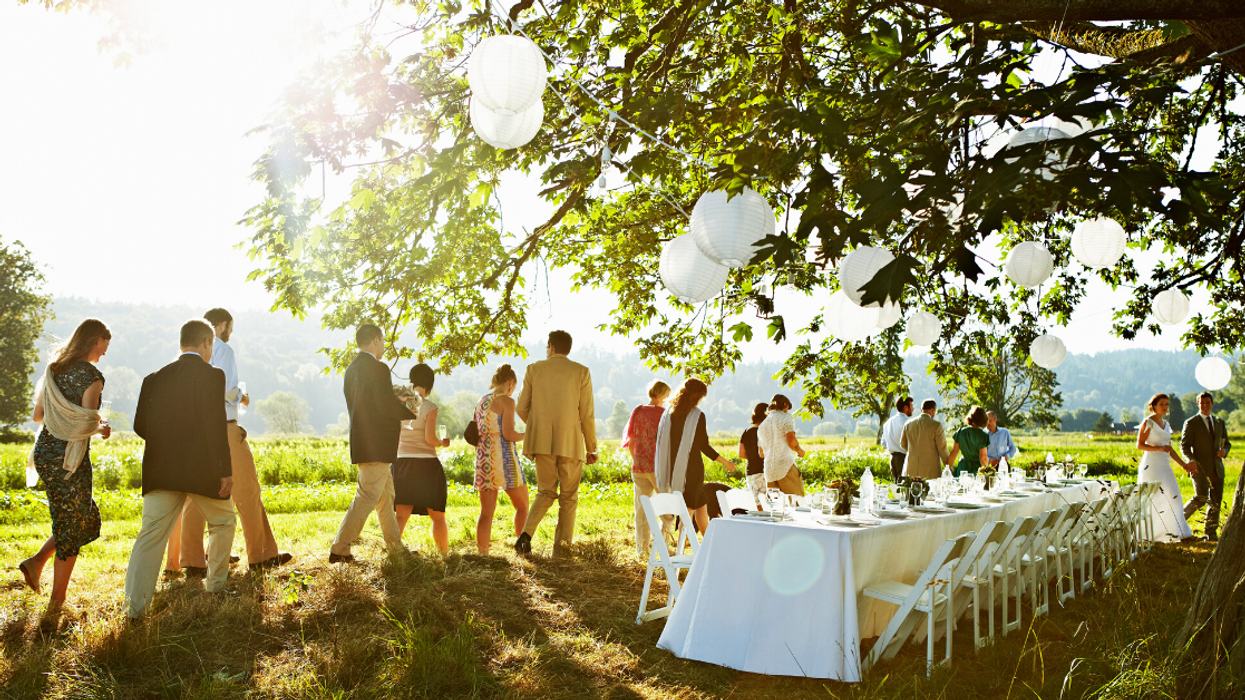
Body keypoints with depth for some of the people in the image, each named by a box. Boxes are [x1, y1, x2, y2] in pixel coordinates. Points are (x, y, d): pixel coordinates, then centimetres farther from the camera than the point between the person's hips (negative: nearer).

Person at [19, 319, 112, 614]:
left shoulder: (54, 369, 8)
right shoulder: (91, 376, -15)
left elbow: (37, 415, 12)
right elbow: (86, 424, -19)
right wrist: (102, 427, 2)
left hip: (44, 451, 8)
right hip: (69, 457, -8)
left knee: (86, 516, 22)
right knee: (72, 526, 6)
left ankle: (36, 562, 11)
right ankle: (57, 600, 13)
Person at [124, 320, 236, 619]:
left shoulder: (155, 378, 8)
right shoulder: (212, 375, -9)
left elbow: (140, 426, 8)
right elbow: (216, 426, -16)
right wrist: (226, 471, -14)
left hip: (161, 471, 4)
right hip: (202, 470, -4)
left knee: (151, 534, 3)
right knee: (223, 522, 19)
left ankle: (134, 604, -5)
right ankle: (216, 583, 28)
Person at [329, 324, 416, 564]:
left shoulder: (351, 370, 13)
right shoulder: (378, 368, -15)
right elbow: (386, 406, -20)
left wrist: (395, 401, 18)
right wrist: (411, 412, -3)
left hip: (361, 442, 10)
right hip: (376, 445, -10)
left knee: (386, 495, 17)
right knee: (367, 497, -5)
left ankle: (396, 547, 25)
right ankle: (339, 550, -4)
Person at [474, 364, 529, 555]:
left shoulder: (481, 402, 13)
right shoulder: (507, 401, -8)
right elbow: (508, 434, -16)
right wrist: (527, 435, 2)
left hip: (483, 459, 6)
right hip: (503, 457, -6)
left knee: (486, 511, 7)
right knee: (522, 505, 9)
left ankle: (483, 553, 3)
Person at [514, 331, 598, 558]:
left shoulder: (534, 369, 4)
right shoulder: (581, 372, 0)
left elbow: (521, 408, 6)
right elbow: (587, 414, -2)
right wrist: (591, 448, 7)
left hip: (542, 442, 2)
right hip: (570, 443, -2)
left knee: (546, 492, 15)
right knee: (568, 497, 9)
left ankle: (526, 534, -7)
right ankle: (561, 549, 7)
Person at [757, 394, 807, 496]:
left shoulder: (762, 425, 20)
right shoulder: (786, 417, 1)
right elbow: (791, 441, -12)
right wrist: (800, 450, 5)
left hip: (769, 471, 6)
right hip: (786, 467, -6)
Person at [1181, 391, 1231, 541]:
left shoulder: (1220, 423, 16)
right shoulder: (1191, 423, 0)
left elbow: (1226, 443, 23)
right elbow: (1184, 446, -5)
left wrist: (1224, 451, -1)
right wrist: (1192, 461, -21)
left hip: (1217, 468, 5)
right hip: (1200, 467, -5)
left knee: (1216, 502, 4)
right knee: (1200, 498, -16)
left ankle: (1211, 533, 12)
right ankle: (1181, 517, 7)